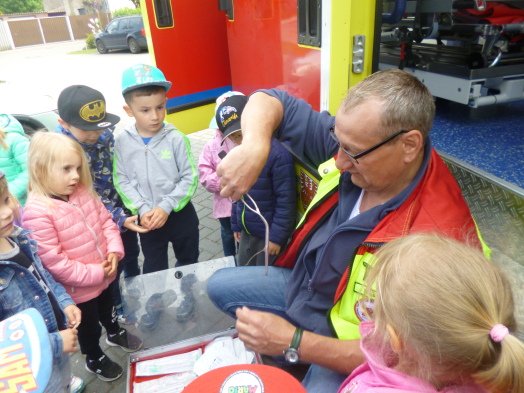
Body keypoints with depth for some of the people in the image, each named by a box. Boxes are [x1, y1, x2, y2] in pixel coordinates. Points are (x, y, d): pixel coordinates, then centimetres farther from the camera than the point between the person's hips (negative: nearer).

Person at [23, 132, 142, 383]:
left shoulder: (82, 191, -8)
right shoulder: (37, 212, -29)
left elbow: (105, 220, 1)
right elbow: (52, 261, -28)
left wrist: (114, 250, -14)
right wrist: (93, 273, -23)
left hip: (105, 274, 6)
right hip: (80, 288, -6)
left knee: (109, 309, 33)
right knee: (89, 326, 21)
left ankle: (116, 334, 62)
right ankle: (94, 359, 49)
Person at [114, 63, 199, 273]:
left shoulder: (175, 139, -14)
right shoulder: (123, 142, -9)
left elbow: (190, 178, -13)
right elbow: (122, 181, -6)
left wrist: (166, 207, -19)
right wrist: (143, 210, -16)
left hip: (180, 214, -1)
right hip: (147, 218, 1)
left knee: (188, 261, 21)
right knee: (154, 268, 20)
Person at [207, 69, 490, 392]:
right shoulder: (355, 143, -20)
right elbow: (271, 101, -12)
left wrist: (294, 343, -30)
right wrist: (255, 146, -35)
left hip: (349, 345, -5)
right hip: (304, 286, 6)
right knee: (219, 285, 14)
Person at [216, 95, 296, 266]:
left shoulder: (278, 154, -24)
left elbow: (286, 202, -21)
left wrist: (277, 237, -17)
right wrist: (236, 224, 14)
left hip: (269, 233, -7)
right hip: (247, 231, 7)